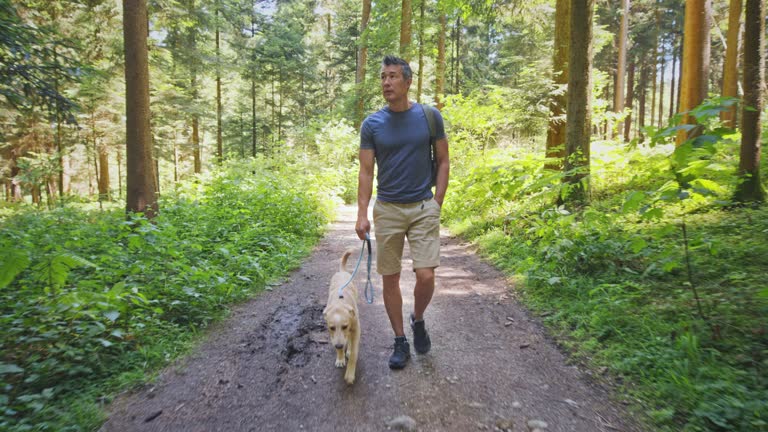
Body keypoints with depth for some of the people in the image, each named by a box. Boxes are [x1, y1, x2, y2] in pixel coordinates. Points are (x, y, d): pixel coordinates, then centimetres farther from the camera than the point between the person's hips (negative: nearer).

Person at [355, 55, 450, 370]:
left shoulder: (430, 117, 0)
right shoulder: (371, 124, 1)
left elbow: (443, 162, 6)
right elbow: (366, 172, 1)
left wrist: (437, 202, -2)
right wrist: (362, 214, -8)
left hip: (423, 208, -1)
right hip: (387, 210, 1)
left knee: (426, 276, -9)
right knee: (390, 278, 5)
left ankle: (418, 320, 24)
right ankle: (400, 341, 23)